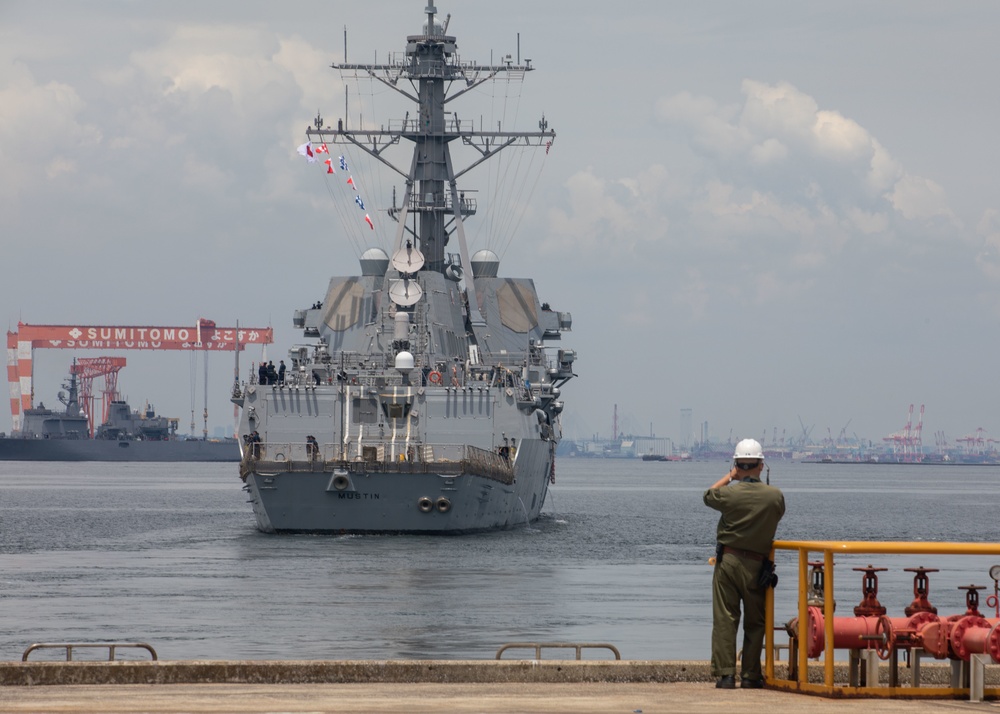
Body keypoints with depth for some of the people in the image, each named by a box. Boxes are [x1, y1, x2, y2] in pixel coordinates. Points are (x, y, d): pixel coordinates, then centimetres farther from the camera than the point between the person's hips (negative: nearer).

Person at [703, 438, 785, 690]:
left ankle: (725, 674, -2)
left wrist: (729, 477, 24)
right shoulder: (775, 496, -8)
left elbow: (708, 496, 13)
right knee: (755, 623, 10)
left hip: (728, 561, -1)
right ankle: (750, 676, 10)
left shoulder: (729, 494, -9)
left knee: (724, 620, 3)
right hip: (757, 565, 1)